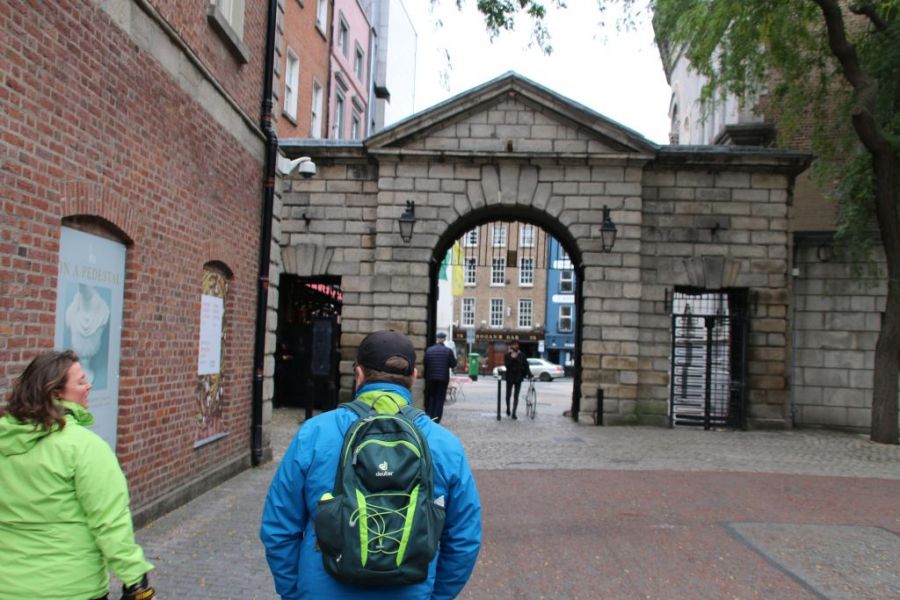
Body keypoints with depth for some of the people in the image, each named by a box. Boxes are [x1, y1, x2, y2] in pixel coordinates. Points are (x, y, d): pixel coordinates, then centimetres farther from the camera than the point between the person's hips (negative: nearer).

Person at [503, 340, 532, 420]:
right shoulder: (507, 355, 0)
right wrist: (512, 358, -24)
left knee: (516, 396, -2)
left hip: (518, 377, 0)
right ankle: (508, 409, 33)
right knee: (508, 395, 8)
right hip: (510, 377, 0)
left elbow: (526, 365, 2)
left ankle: (514, 413, 0)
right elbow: (506, 364, -12)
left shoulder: (521, 355, 3)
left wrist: (529, 374, -8)